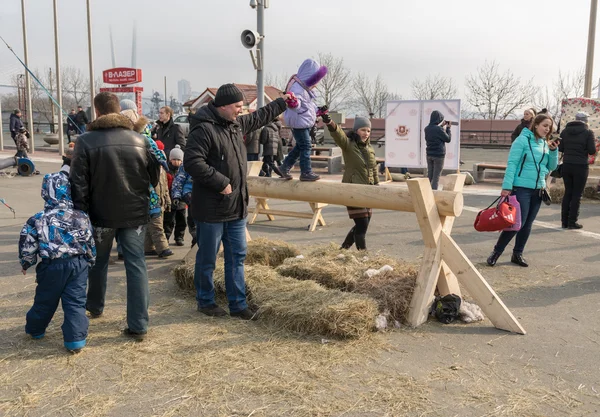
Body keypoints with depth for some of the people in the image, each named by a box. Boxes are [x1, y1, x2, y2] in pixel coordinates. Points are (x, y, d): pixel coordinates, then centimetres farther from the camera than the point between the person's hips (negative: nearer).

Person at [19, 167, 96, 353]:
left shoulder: (38, 219, -6)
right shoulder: (82, 217, -2)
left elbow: (27, 246, -2)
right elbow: (90, 242, 4)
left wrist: (26, 263, 16)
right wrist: (90, 261, 20)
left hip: (52, 265, 0)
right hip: (79, 263, 0)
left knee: (45, 300, 19)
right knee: (76, 301, 4)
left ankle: (35, 329, 43)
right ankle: (76, 339, 0)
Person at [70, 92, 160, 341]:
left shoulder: (86, 141, -9)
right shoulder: (140, 140, -2)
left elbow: (79, 184, -10)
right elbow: (154, 178, 6)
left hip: (101, 214, -1)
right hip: (135, 214, 1)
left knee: (98, 262, 21)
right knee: (136, 266, 3)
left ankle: (95, 307, 42)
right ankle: (138, 325, 1)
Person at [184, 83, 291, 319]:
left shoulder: (237, 124, 10)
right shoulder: (203, 129, -18)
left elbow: (259, 117, 29)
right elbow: (192, 162, -26)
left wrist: (282, 102, 34)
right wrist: (220, 182, -23)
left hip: (237, 207, 8)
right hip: (211, 209, -8)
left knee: (237, 256, 11)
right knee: (207, 259, 8)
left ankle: (238, 304, 21)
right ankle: (205, 301, 25)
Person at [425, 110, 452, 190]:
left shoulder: (427, 129, 1)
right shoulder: (439, 130, -17)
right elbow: (448, 139, -5)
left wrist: (441, 126, 19)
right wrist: (448, 128, 6)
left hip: (429, 154, 6)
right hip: (439, 155, -6)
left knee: (429, 176, 14)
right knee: (436, 176, 0)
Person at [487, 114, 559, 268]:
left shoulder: (546, 143, 11)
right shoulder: (523, 140, -9)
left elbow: (551, 167, 13)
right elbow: (511, 164, -13)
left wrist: (554, 150, -3)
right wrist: (507, 186, -18)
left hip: (538, 190, 7)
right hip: (521, 188, -7)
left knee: (527, 224, 9)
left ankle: (517, 254, 21)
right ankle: (496, 252, 5)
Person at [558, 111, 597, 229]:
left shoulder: (565, 131, 4)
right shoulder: (588, 132, -7)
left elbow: (560, 148, 6)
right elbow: (592, 151, -7)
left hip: (566, 165, 4)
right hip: (581, 166, -4)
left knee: (568, 193, 12)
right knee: (577, 194, 3)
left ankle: (564, 221, 12)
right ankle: (572, 222, 2)